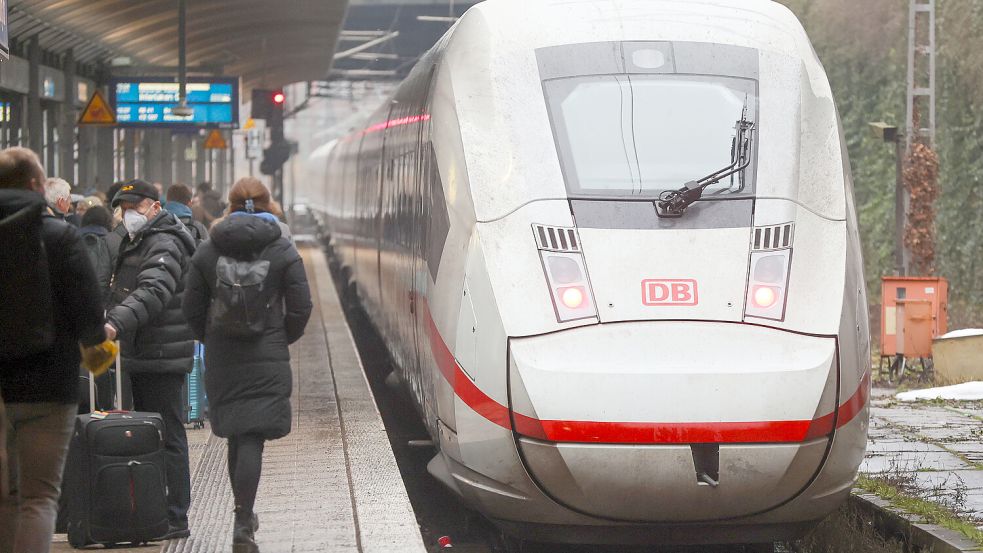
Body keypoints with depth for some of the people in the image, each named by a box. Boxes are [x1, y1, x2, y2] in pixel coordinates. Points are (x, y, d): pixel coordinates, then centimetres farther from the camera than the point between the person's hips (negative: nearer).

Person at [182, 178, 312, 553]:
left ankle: (244, 514, 28)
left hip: (221, 358, 3)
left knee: (237, 436, 17)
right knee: (252, 439, -6)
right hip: (267, 360, -3)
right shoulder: (283, 251, -3)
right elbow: (300, 308, -3)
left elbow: (193, 309, 4)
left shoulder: (207, 251, 2)